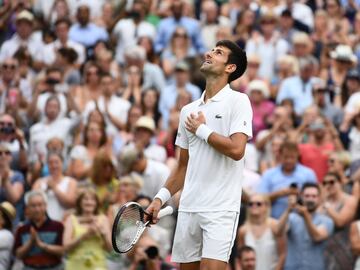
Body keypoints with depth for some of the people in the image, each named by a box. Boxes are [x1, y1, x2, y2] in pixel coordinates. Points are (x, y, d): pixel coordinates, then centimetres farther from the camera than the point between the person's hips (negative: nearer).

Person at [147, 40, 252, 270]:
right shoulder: (189, 111, 16)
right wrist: (161, 197, 10)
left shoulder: (238, 101, -2)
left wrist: (201, 130, -5)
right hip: (188, 207, 6)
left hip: (221, 208, -6)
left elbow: (236, 150, -16)